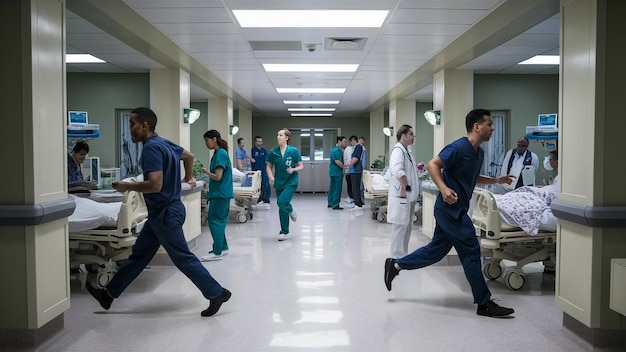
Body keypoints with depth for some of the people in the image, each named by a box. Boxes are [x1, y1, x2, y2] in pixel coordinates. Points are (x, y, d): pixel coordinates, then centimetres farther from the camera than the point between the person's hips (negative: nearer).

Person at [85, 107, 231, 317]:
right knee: (139, 254, 16)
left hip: (166, 213, -10)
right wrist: (188, 177, 40)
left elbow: (155, 185, -30)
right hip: (161, 212, 10)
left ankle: (216, 293, 8)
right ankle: (109, 294, 26)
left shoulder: (151, 148, -20)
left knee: (183, 259, -1)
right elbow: (189, 156, 25)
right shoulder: (163, 143, 9)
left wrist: (126, 186, -15)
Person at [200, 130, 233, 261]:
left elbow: (217, 176, -19)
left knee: (214, 220, -7)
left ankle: (217, 252, -3)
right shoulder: (218, 153, 14)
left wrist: (206, 171, -5)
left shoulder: (220, 154, -16)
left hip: (220, 194, -10)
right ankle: (223, 248, 24)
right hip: (221, 193, 10)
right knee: (219, 220, 15)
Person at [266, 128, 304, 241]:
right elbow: (269, 167, 9)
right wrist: (271, 177, -9)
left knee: (282, 202, -21)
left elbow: (301, 166, -1)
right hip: (279, 182, 4)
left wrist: (293, 169, -21)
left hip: (291, 182, -4)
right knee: (281, 206, 10)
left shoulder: (293, 151, -7)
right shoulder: (273, 152, 0)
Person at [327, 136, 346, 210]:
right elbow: (337, 162, -23)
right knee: (337, 189, -5)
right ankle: (335, 205, -2)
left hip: (333, 172, 10)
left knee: (332, 188, 16)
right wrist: (345, 167, -12)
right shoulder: (337, 150, -17)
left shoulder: (334, 149, 16)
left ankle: (330, 203, 23)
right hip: (337, 172, -10)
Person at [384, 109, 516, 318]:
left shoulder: (479, 153, 13)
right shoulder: (459, 147, -16)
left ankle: (396, 265, 24)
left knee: (437, 249, 14)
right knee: (471, 252, -4)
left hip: (456, 210, 10)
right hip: (450, 208, -10)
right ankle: (484, 304, 6)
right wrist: (444, 188, -32)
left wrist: (497, 180, 19)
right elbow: (432, 165, -20)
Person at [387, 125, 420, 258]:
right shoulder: (398, 150, -17)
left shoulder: (408, 150, 15)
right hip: (401, 196, -10)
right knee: (400, 226, -2)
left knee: (407, 226, 17)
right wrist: (404, 187, -25)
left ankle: (403, 255, 29)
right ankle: (397, 257, 7)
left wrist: (416, 168, 13)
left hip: (409, 196, 10)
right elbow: (397, 171, -33)